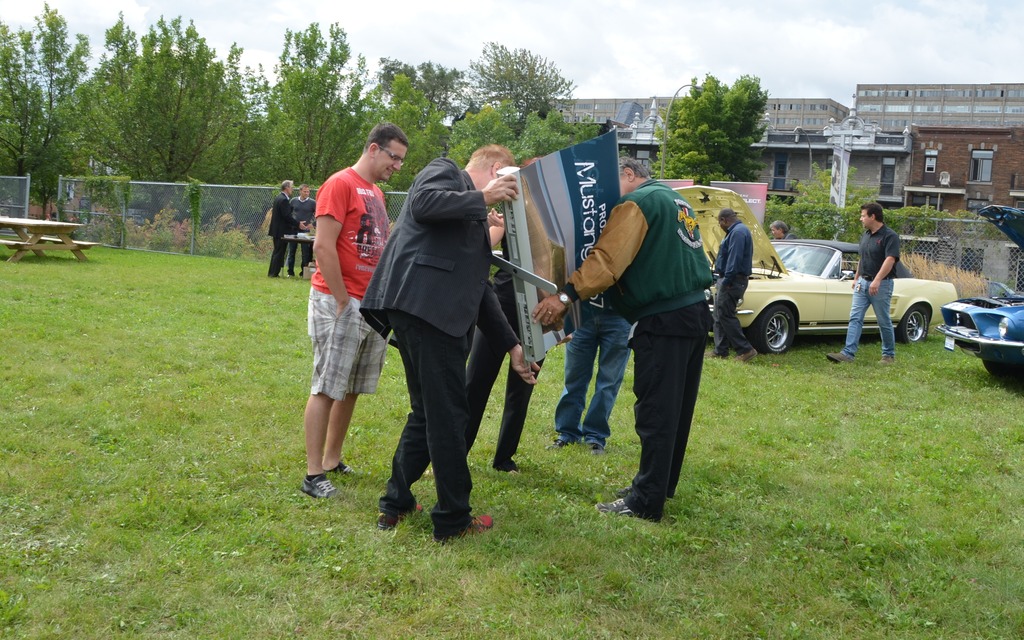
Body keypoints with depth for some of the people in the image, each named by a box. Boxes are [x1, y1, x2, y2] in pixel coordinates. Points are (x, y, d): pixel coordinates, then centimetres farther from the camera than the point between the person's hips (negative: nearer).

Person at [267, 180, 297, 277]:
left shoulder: (277, 197, 11)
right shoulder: (284, 200, -20)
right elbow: (287, 216, -23)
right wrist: (298, 225, -17)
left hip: (276, 229, 10)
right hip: (282, 231, -10)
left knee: (276, 251, 17)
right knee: (279, 252, -3)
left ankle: (272, 272, 23)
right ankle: (274, 273, 0)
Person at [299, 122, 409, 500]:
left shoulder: (376, 193, 17)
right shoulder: (341, 184, -9)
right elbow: (323, 246, -16)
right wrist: (342, 301, -16)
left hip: (372, 305, 8)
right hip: (339, 302, -8)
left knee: (353, 388, 11)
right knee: (327, 388, -5)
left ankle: (332, 461, 22)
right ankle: (313, 475, -1)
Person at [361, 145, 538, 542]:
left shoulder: (474, 216, 29)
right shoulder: (446, 171, 7)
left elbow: (479, 289, 26)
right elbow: (423, 203, -18)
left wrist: (511, 345, 22)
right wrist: (482, 198, -7)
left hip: (437, 312, 10)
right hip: (424, 304, -10)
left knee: (428, 413, 17)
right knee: (448, 416, -2)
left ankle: (395, 505, 27)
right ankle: (453, 519, 7)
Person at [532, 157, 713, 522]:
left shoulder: (636, 203, -8)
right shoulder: (676, 201, 22)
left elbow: (607, 259, -21)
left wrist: (567, 295, -26)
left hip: (663, 320, -10)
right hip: (695, 312, 10)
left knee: (655, 412, -5)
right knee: (676, 409, 15)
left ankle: (646, 502, -1)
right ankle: (661, 485, 26)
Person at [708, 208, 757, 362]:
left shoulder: (738, 232, -17)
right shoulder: (736, 231, 18)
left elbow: (734, 258, -24)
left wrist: (727, 280, -23)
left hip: (732, 282, -11)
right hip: (726, 281, 11)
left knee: (725, 315, -9)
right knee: (719, 316, 12)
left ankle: (745, 350, -6)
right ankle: (720, 351, 16)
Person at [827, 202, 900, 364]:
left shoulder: (890, 236, -12)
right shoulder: (865, 235, 12)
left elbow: (890, 260, -24)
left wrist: (877, 280, -33)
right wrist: (856, 277, 24)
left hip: (881, 284, -7)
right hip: (862, 282, 7)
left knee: (884, 321, 4)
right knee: (855, 318, -3)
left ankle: (889, 355, 18)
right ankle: (848, 353, -9)